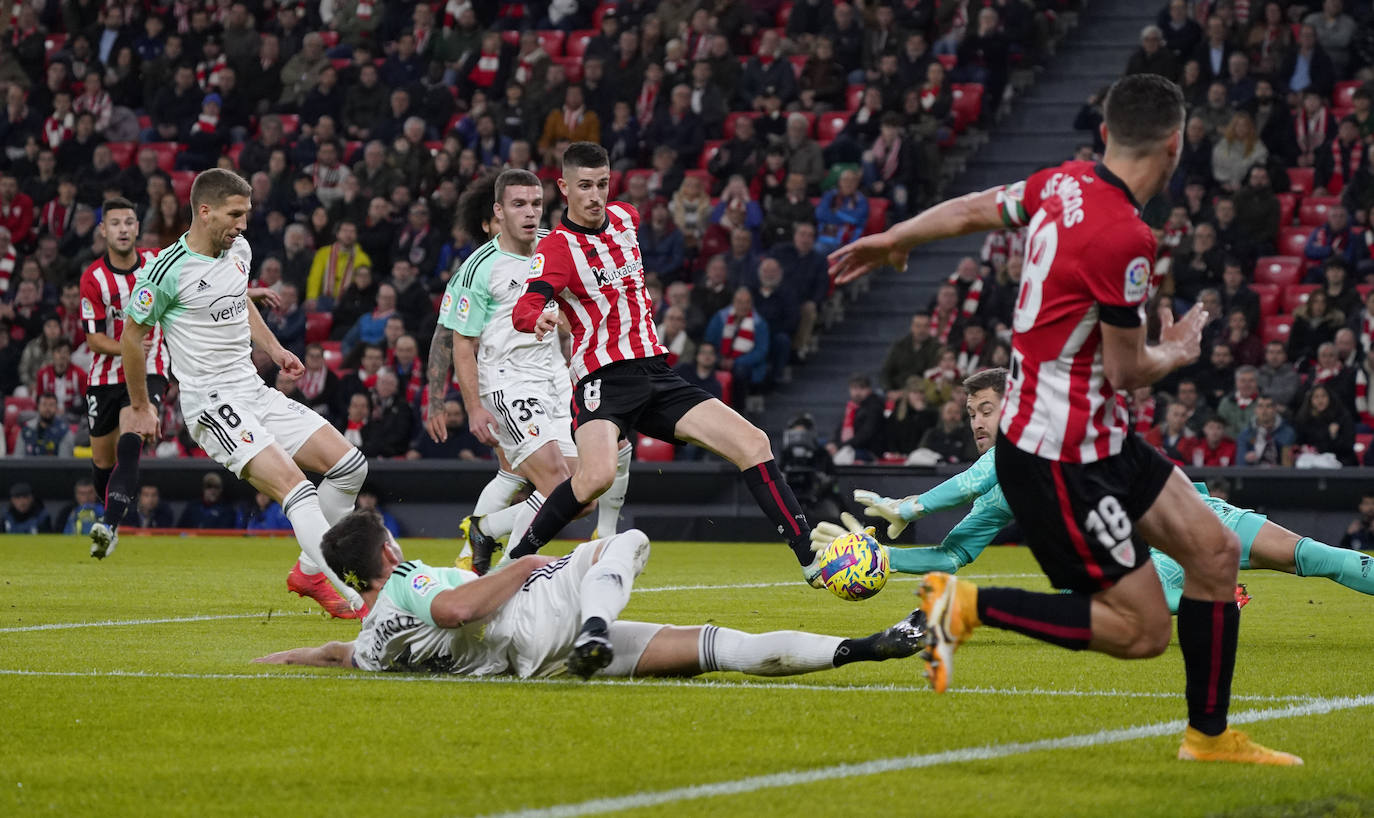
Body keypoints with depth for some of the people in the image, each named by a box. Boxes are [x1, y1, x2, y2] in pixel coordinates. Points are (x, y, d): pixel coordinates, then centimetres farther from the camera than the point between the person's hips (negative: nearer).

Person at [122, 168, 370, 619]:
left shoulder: (239, 250, 8)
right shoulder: (167, 270, -15)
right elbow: (131, 335, -4)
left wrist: (274, 349, 23)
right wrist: (140, 407, 4)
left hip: (254, 391, 8)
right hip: (212, 402, -8)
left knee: (350, 466, 3)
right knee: (296, 489, -24)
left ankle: (310, 570, 16)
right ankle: (349, 598, -27)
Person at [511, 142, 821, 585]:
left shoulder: (624, 217, 10)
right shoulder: (556, 248, -9)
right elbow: (525, 307, -28)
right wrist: (539, 318, -48)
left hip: (657, 373, 6)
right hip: (604, 378, -6)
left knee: (753, 444, -7)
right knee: (597, 475, -33)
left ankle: (812, 558, -3)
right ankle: (513, 562, -14)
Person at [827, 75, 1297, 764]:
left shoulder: (1063, 183, 0)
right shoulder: (1124, 238, -26)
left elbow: (973, 209, 18)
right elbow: (1125, 370, -16)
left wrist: (892, 240, 36)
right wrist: (1177, 351, 6)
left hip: (1097, 439, 10)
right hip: (1059, 460, -10)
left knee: (1214, 550, 8)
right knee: (1142, 630, -5)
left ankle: (1209, 736, 18)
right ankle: (965, 605, -1)